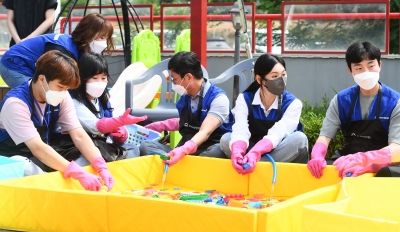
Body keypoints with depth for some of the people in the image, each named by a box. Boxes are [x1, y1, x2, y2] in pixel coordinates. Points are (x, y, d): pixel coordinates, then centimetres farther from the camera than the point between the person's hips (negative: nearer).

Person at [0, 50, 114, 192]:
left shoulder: (62, 98, -7)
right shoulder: (16, 103, -27)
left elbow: (79, 136, -12)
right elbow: (37, 148, -35)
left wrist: (102, 168, -28)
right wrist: (79, 174, -43)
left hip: (41, 158, 7)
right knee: (31, 171, -39)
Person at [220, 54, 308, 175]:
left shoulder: (293, 104, -12)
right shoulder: (244, 99, -7)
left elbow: (276, 135, -29)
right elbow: (240, 131, -25)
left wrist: (254, 154, -49)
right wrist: (237, 152, -50)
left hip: (283, 158, -1)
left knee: (299, 138, -31)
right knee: (226, 139, -21)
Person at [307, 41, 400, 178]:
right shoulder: (341, 100, 3)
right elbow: (325, 135, -1)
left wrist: (363, 159, -35)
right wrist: (317, 155, -26)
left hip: (381, 162, -3)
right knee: (312, 168, -20)